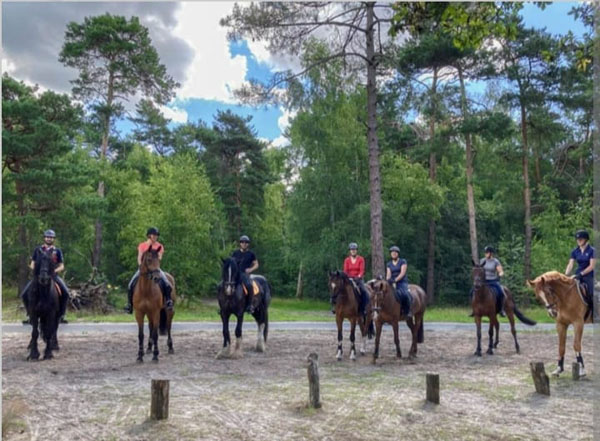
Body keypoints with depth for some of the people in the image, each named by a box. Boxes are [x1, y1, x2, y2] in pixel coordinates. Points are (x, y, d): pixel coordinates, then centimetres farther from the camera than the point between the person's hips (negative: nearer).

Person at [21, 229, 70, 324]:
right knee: (24, 294, -13)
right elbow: (32, 264, 11)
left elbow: (62, 266, 5)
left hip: (53, 275, -1)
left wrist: (54, 271, -14)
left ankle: (61, 316, -7)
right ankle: (30, 315, 7)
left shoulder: (57, 251, 7)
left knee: (65, 293, -22)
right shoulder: (38, 249, 10)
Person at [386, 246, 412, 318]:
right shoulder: (389, 264, 16)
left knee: (404, 294, -32)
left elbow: (402, 273, -7)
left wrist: (395, 280, -21)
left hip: (402, 282, -4)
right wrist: (388, 280, -15)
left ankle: (408, 311, -15)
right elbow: (388, 274, 7)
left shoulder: (403, 262, 4)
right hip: (392, 283, 4)